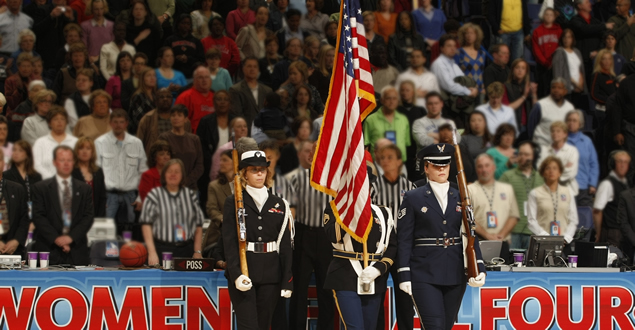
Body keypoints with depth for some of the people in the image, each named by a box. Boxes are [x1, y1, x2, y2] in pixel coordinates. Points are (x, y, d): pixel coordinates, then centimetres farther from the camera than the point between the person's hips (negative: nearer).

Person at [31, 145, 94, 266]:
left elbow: (89, 216, 6)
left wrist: (71, 237, -8)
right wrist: (55, 238, -12)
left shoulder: (85, 189, 14)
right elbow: (38, 217, 0)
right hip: (49, 249, -2)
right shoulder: (40, 188, 8)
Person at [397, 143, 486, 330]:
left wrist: (479, 269, -3)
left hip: (455, 276, 4)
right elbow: (404, 240, -1)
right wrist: (404, 276, -8)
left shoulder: (460, 199, 11)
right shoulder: (413, 199, 1)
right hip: (425, 276, -4)